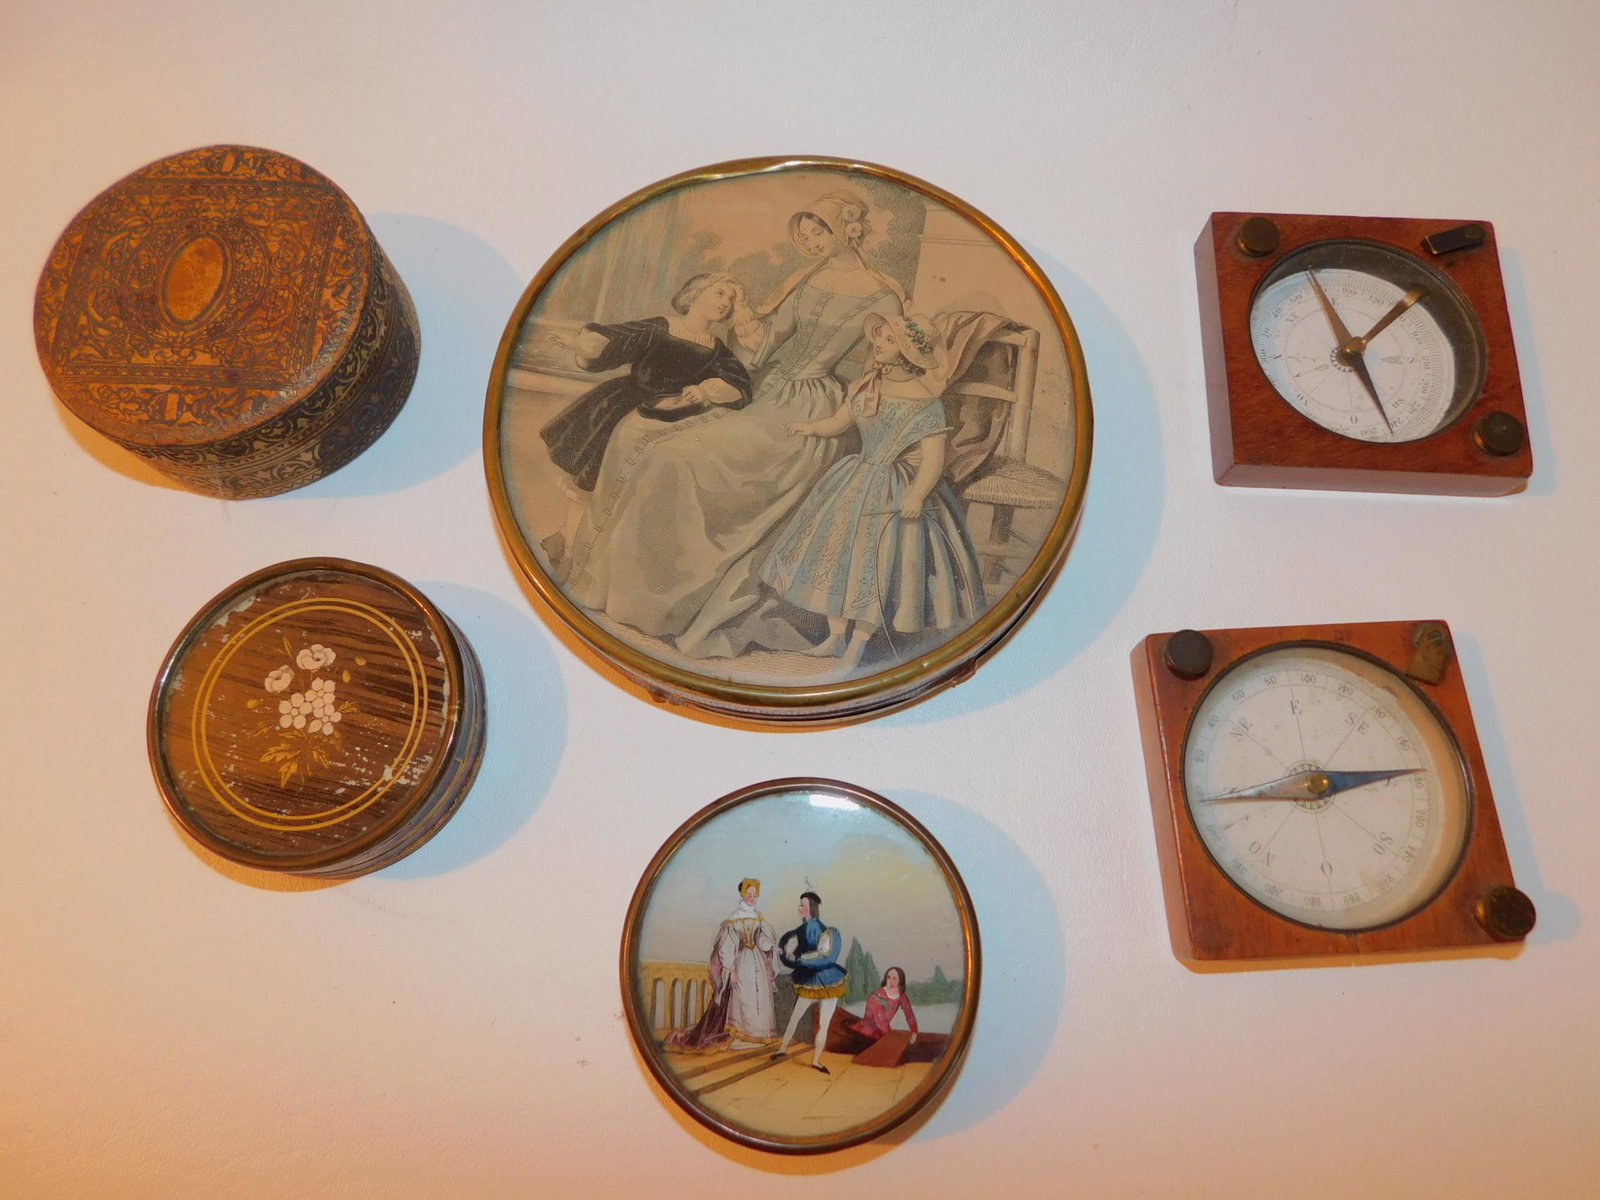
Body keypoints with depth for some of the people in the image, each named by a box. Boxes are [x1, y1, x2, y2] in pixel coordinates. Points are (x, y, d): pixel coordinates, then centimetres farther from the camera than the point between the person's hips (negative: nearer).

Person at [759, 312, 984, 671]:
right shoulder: (864, 387, 4)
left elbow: (934, 457, -19)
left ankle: (856, 646, 11)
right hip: (856, 483, 7)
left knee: (878, 564, -4)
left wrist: (917, 495, -33)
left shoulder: (925, 402, -15)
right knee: (835, 551, 7)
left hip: (897, 494, -6)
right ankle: (836, 636, 22)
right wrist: (811, 428, -6)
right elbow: (837, 422, 15)